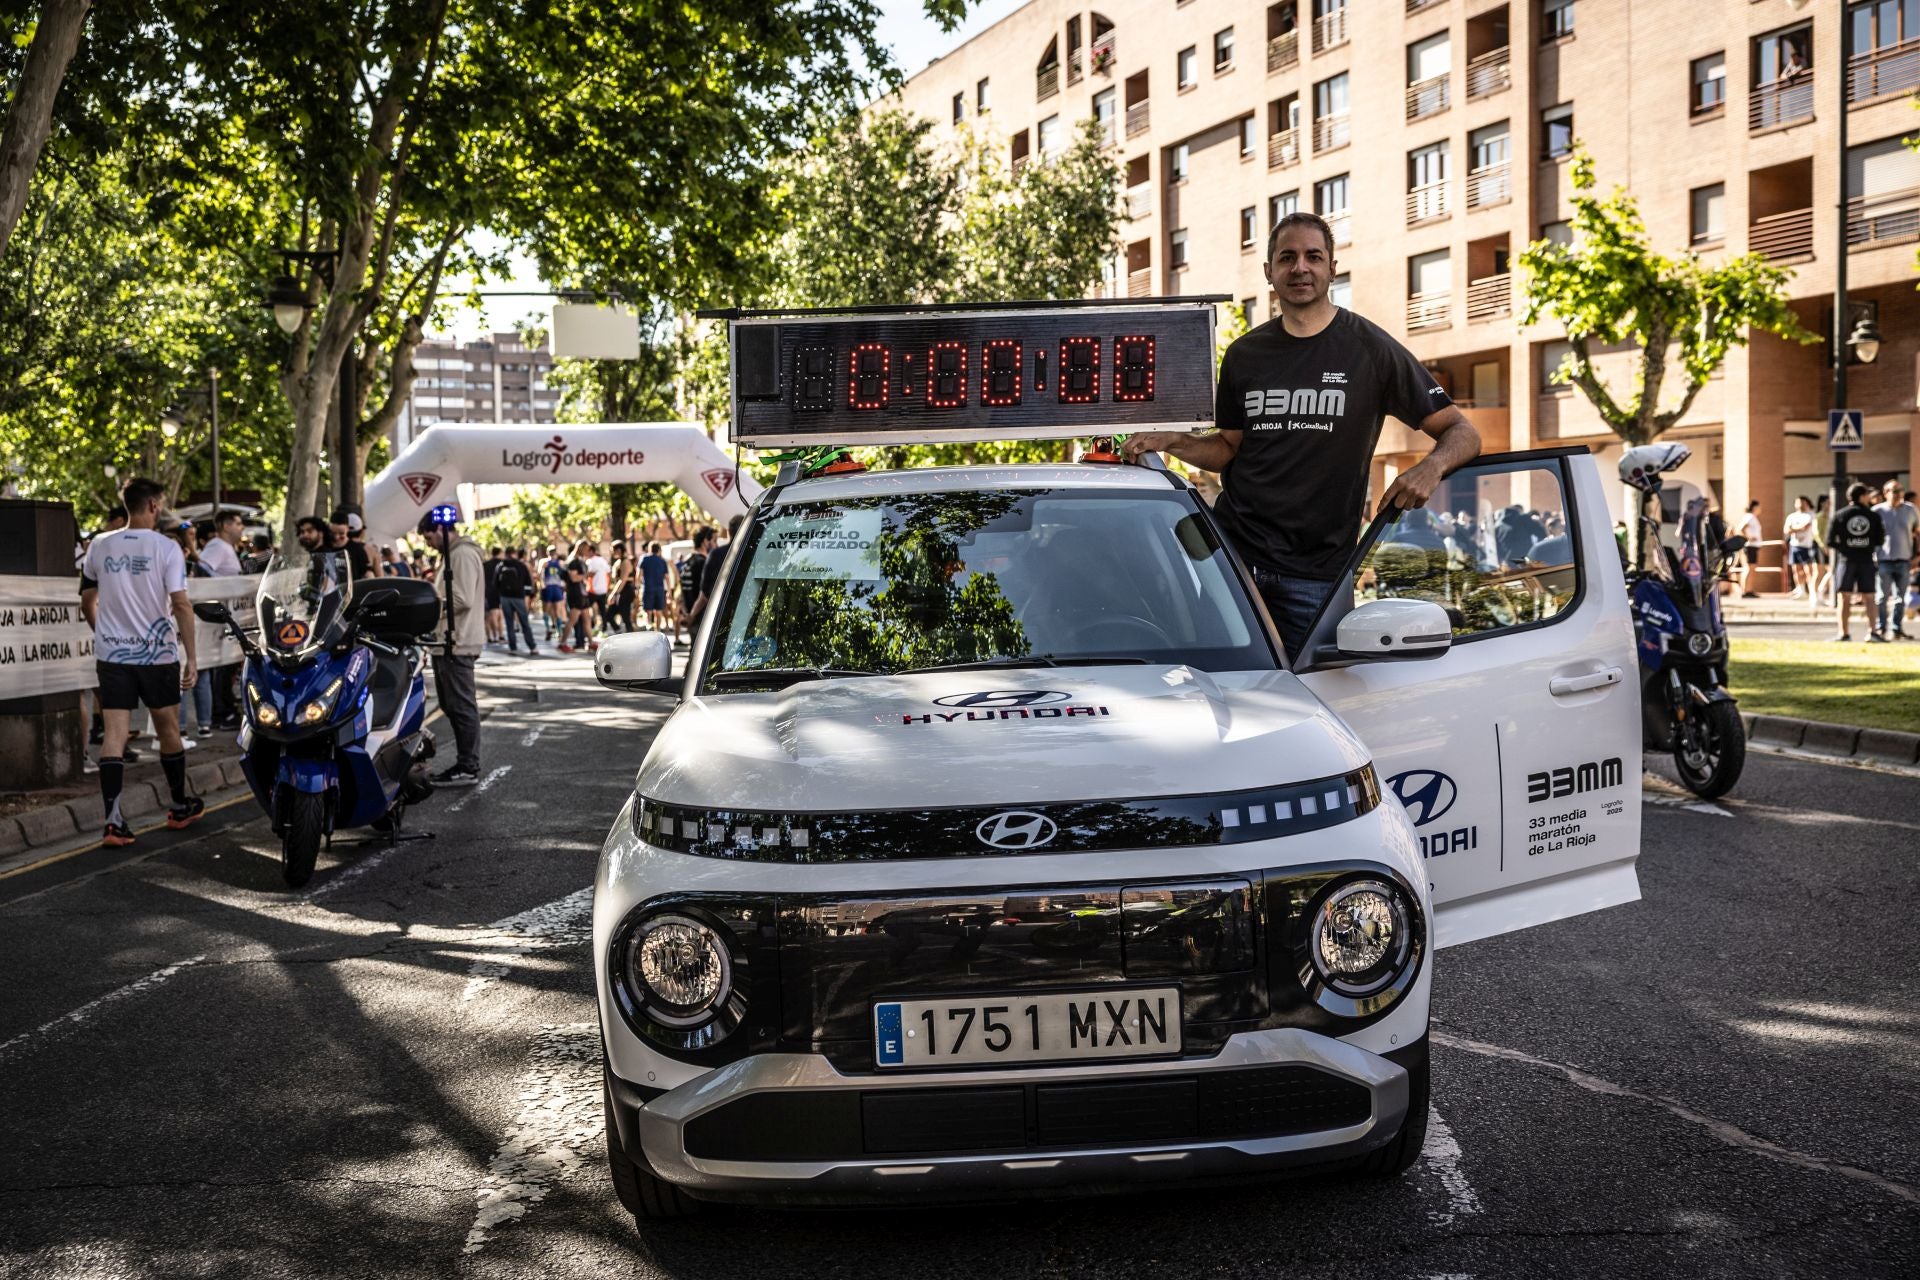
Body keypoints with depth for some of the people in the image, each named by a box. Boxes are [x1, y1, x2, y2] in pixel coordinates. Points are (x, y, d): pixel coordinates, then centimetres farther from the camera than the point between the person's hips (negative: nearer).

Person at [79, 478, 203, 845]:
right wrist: (191, 657, -9)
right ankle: (179, 807, 28)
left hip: (111, 654, 3)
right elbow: (181, 605, -13)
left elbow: (87, 602, 14)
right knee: (168, 730, 13)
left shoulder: (100, 546, 5)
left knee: (114, 735, -2)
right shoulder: (166, 547, -8)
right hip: (158, 654, -3)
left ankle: (113, 821, -11)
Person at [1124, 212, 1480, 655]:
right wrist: (1174, 441, 1)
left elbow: (1461, 431, 1)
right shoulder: (1245, 354, 11)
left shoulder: (1371, 349, -1)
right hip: (1232, 549, 2)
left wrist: (1432, 466, -21)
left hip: (1316, 573, -2)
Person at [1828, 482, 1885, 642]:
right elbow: (1879, 540, 2)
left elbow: (1830, 541, -3)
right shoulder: (1873, 516, 1)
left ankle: (1844, 633, -3)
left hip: (1846, 559, -1)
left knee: (1844, 597, 0)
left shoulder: (1840, 515, -2)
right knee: (1868, 597, 8)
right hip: (1866, 560, 1)